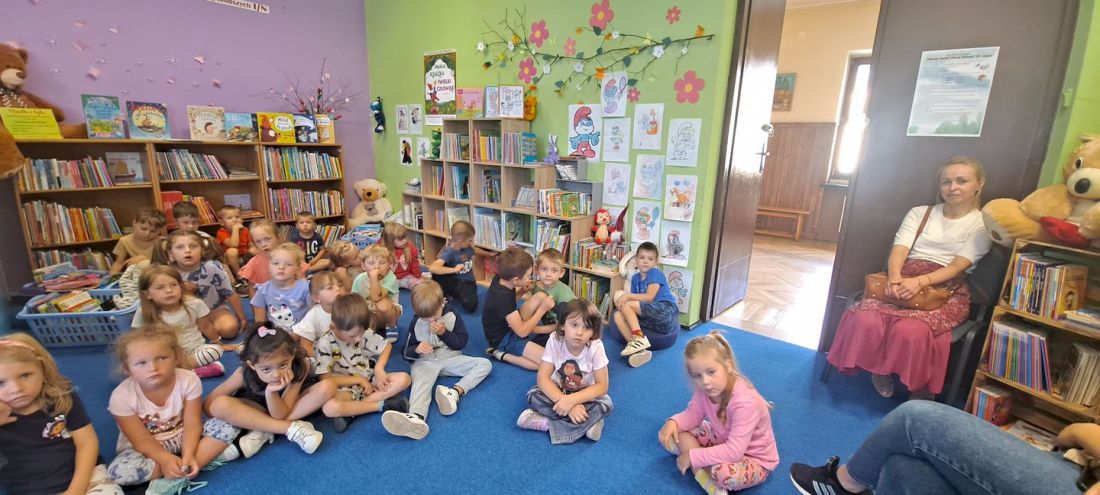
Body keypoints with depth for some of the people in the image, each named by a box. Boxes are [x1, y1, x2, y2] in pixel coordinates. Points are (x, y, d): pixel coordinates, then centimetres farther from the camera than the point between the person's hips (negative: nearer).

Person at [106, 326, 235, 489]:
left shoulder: (189, 380, -20)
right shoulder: (122, 397, -21)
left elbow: (192, 424, -18)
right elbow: (142, 441, -18)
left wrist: (188, 455, -33)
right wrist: (166, 459, -34)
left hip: (182, 437, 0)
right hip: (149, 448, 0)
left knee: (229, 429, -21)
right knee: (119, 471, -32)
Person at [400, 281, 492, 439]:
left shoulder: (452, 316, -1)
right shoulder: (416, 322, -1)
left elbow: (462, 342, 0)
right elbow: (406, 353, 4)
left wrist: (444, 333, -16)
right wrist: (416, 349, -20)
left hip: (450, 358, 2)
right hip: (425, 362, -2)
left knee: (485, 364, -17)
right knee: (420, 383, -37)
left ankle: (456, 392, -41)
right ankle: (416, 417, -67)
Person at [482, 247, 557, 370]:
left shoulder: (499, 279, -6)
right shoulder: (502, 297, -31)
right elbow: (522, 332, -24)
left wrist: (522, 291, -2)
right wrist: (543, 308, -18)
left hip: (510, 326, 8)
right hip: (503, 339, -8)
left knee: (541, 297, -8)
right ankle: (502, 354, -9)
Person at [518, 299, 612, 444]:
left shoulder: (596, 347, -25)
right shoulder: (554, 340, -23)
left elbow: (602, 386, -22)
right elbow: (543, 377, -22)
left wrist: (571, 400, -34)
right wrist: (563, 401, -36)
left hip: (584, 394, -1)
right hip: (556, 390, 1)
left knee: (605, 405, -29)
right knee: (533, 395, -25)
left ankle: (547, 422, -25)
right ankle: (587, 422, -23)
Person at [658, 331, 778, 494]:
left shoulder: (744, 402, -38)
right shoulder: (704, 389, -17)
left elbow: (734, 452, -39)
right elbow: (693, 413, -3)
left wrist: (693, 456, -33)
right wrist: (674, 422, -25)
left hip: (754, 458, -7)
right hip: (721, 440, 7)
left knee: (725, 473, -41)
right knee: (672, 434, -8)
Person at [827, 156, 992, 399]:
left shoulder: (983, 224, 7)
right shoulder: (919, 213, 15)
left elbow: (959, 265, -8)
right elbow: (899, 250, 0)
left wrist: (920, 281, -27)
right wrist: (895, 278, -22)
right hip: (904, 281, 2)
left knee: (910, 330, -34)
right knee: (865, 320, -29)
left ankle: (919, 386, -4)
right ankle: (879, 369, 0)